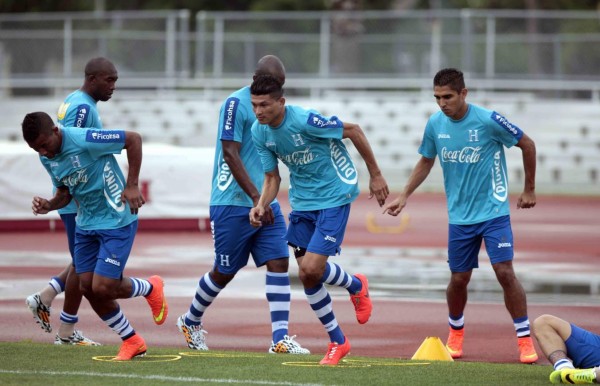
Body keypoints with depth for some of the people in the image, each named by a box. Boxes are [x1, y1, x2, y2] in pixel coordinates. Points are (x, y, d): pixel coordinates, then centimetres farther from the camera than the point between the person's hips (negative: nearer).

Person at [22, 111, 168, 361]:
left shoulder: (85, 140, -25)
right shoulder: (46, 158, 0)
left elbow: (134, 139, -17)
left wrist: (131, 185, -18)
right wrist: (49, 206, -9)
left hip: (117, 221, -8)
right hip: (85, 225, 8)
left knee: (103, 288, -12)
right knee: (87, 287, 4)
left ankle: (151, 288, 21)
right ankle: (132, 341, 22)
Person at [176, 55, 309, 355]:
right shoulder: (236, 104, -13)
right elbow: (230, 154, -19)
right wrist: (256, 198, -23)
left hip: (265, 203, 7)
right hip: (233, 204, -7)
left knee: (279, 263, -6)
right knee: (224, 272, 5)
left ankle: (280, 338, -8)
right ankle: (190, 322, 28)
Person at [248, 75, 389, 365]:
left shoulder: (305, 121, -26)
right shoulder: (259, 132, -5)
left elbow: (353, 131, -13)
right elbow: (272, 177, 4)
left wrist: (375, 175, -7)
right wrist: (261, 205, -17)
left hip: (334, 196, -7)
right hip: (301, 201, 7)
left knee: (312, 268, -16)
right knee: (307, 276, 5)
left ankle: (355, 285, 19)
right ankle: (337, 342, 21)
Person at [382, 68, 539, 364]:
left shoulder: (488, 120, -15)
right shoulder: (435, 124, -2)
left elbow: (527, 145, -3)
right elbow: (425, 162, 16)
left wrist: (529, 190, 4)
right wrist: (404, 195, 7)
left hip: (494, 212, -4)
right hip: (459, 216, 4)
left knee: (505, 273, -13)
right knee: (459, 279, 8)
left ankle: (525, 339, -4)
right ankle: (455, 333, 33)